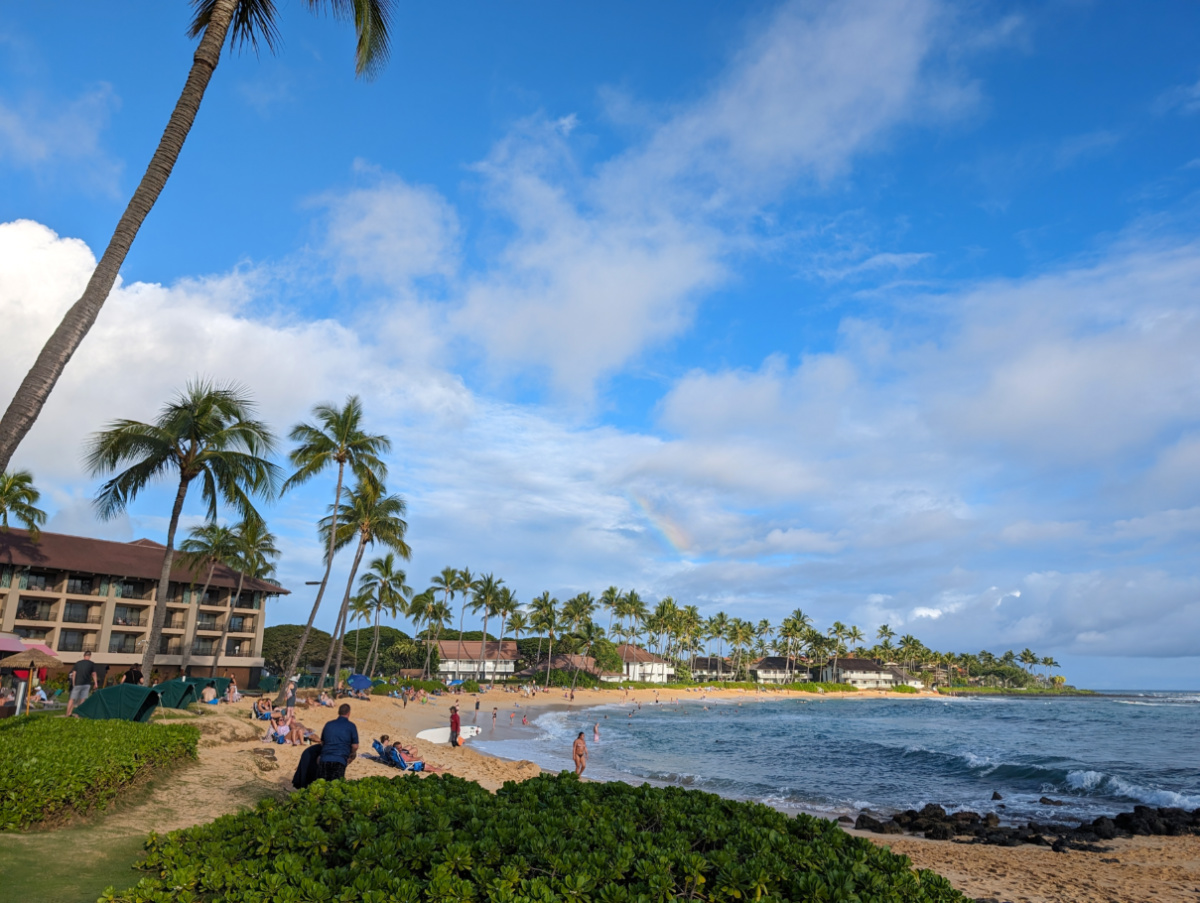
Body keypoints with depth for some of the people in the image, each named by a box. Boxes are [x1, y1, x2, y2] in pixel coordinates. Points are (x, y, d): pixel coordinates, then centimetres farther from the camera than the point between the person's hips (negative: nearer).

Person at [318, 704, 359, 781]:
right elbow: (355, 746, 1)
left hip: (325, 759, 3)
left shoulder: (328, 724, 13)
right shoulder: (351, 726, 1)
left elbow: (322, 742, 23)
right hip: (340, 760, -3)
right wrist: (351, 757, 20)